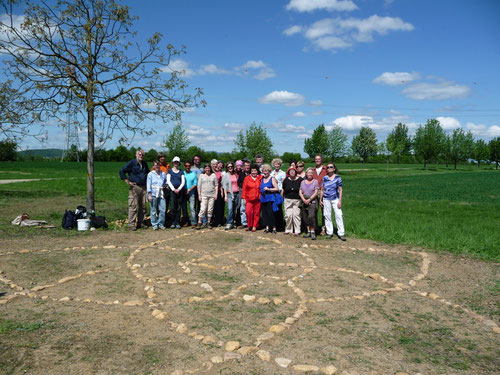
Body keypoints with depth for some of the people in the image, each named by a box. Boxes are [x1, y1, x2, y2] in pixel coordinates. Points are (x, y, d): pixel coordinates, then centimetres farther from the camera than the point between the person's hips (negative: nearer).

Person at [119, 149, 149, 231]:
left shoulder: (144, 164, 15)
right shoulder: (131, 163, -3)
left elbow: (148, 173, 33)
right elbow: (121, 172, -5)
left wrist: (147, 181, 18)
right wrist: (128, 182, -9)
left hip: (143, 188, 6)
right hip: (134, 187, -6)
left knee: (143, 206, 8)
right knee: (133, 206, -8)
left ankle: (140, 223, 18)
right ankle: (131, 225, -4)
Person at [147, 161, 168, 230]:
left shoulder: (163, 174, 13)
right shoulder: (150, 174, 4)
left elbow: (166, 182, 26)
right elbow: (148, 184, 1)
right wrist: (149, 195, -5)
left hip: (161, 194, 3)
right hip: (153, 194, -3)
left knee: (162, 210, -3)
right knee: (154, 210, 0)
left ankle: (161, 224, 10)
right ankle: (154, 225, 10)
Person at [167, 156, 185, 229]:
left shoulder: (181, 172, 14)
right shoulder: (170, 171, 11)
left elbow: (183, 182, 6)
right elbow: (168, 181, 2)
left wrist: (178, 189, -9)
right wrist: (173, 189, -9)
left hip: (180, 191, 1)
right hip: (172, 190, -1)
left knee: (179, 208, 0)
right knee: (173, 208, -6)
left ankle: (178, 223, 5)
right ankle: (173, 223, 1)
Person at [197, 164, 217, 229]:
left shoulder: (213, 175, 10)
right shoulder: (201, 175, 7)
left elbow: (216, 185, 10)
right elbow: (199, 186, 5)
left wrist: (216, 194, 2)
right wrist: (199, 195, -1)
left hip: (212, 195, 2)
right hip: (204, 195, -2)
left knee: (210, 210, 3)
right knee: (202, 209, -9)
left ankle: (208, 223, 11)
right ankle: (199, 223, -5)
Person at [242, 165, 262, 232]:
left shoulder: (260, 178, 6)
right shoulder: (247, 178, 7)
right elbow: (244, 189, 6)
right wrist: (244, 198, 1)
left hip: (257, 199, 0)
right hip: (249, 199, 0)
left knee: (256, 213, 3)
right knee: (248, 212, -11)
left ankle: (254, 226, 15)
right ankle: (249, 225, 7)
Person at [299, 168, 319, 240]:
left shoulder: (315, 182, 3)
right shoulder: (303, 182, 15)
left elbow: (316, 193, -4)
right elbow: (300, 192, 8)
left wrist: (309, 199, -14)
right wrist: (304, 200, -8)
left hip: (312, 202, -4)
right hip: (304, 202, 4)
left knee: (311, 216, -18)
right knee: (305, 218, 5)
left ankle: (312, 232, -11)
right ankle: (308, 231, 16)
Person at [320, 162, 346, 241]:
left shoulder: (338, 178, -2)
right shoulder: (324, 178, 5)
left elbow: (340, 190, -2)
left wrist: (340, 201, -7)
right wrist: (320, 200, 10)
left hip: (335, 199, -3)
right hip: (326, 199, 3)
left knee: (339, 215, -8)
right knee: (327, 215, 5)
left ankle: (341, 233, -2)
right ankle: (329, 232, 15)